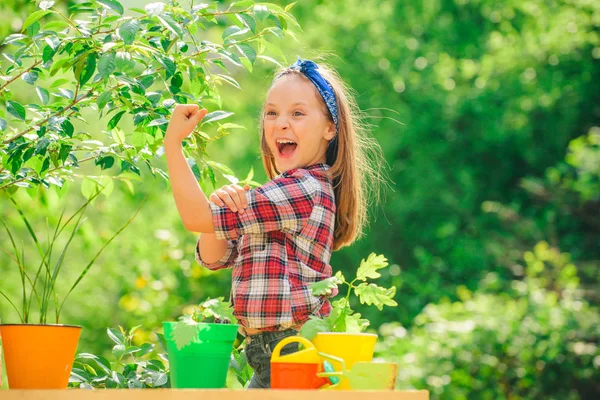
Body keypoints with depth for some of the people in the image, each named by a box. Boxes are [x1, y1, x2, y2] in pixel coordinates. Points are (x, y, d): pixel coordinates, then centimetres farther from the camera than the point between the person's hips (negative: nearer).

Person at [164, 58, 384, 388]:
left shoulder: (305, 188, -17)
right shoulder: (281, 193, 14)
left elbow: (197, 217, -19)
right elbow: (213, 257, 11)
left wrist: (173, 142, -13)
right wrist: (223, 202, -9)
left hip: (294, 353, -10)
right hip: (269, 352, 10)